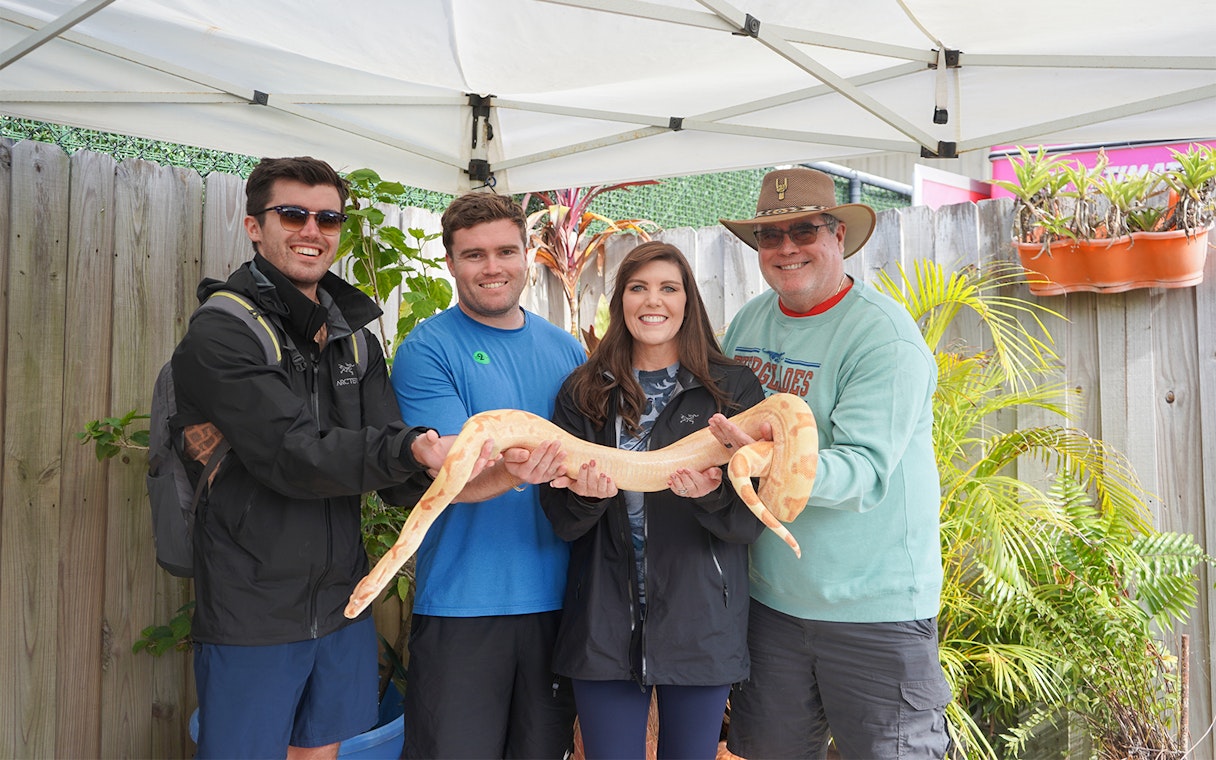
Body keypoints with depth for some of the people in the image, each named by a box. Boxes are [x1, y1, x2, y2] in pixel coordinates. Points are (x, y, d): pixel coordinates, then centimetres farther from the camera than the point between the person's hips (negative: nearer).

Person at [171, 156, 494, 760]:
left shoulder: (355, 338, 8)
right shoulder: (218, 335, -12)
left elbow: (392, 475, -1)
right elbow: (294, 456, -24)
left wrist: (438, 471, -22)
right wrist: (410, 450, -38)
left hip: (341, 603, 6)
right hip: (251, 613, -6)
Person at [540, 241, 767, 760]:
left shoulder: (733, 388, -1)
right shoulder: (584, 392, 4)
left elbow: (753, 519, -4)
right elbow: (559, 519, 2)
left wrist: (713, 495, -25)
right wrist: (586, 496, -20)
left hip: (699, 621, -1)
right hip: (604, 623, 1)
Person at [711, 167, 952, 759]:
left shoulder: (884, 335, -15)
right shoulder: (748, 321, 4)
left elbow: (865, 469, -24)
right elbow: (718, 422, 15)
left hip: (875, 605, -5)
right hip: (772, 596, 6)